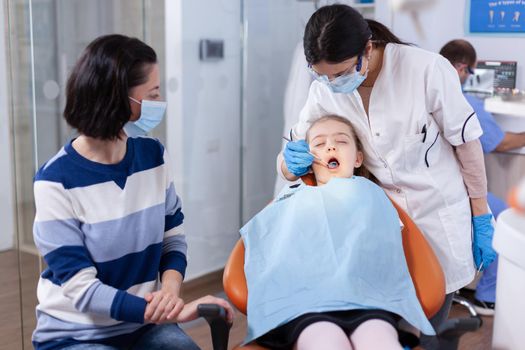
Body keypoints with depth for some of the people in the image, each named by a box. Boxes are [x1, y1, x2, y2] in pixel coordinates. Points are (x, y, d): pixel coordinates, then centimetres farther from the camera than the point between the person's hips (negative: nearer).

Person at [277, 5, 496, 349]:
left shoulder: (427, 69, -20)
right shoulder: (324, 89, -9)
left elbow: (467, 143, -9)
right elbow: (287, 164, -1)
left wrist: (482, 222, -4)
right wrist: (292, 162, -25)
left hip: (439, 216, -3)